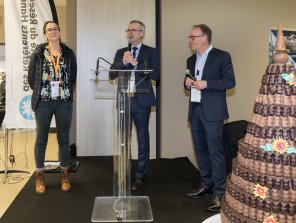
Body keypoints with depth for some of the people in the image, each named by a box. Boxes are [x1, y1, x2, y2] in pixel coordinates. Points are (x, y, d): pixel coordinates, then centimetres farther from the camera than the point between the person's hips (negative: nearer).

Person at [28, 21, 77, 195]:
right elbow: (31, 77, 5)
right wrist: (40, 92, 4)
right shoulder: (38, 53, 2)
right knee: (41, 138, 5)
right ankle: (40, 176, 17)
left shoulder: (68, 53, 5)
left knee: (64, 137, 7)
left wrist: (65, 90, 3)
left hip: (64, 101, 1)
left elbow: (73, 75, 9)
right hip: (43, 102, -1)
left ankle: (65, 174, 19)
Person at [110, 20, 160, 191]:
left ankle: (141, 177, 13)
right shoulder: (121, 52, 14)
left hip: (141, 101, -4)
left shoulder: (151, 52, 3)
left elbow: (156, 75, -11)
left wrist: (135, 63, -17)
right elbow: (112, 75, 4)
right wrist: (123, 62, -12)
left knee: (142, 139, 3)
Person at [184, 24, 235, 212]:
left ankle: (220, 193, 0)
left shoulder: (221, 56, -4)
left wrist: (206, 83, -18)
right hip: (195, 110, 7)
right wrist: (187, 83, 0)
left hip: (212, 111, -7)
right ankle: (207, 185, 25)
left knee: (215, 151, -7)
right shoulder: (191, 60, 16)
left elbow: (230, 81, -9)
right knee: (201, 150, 12)